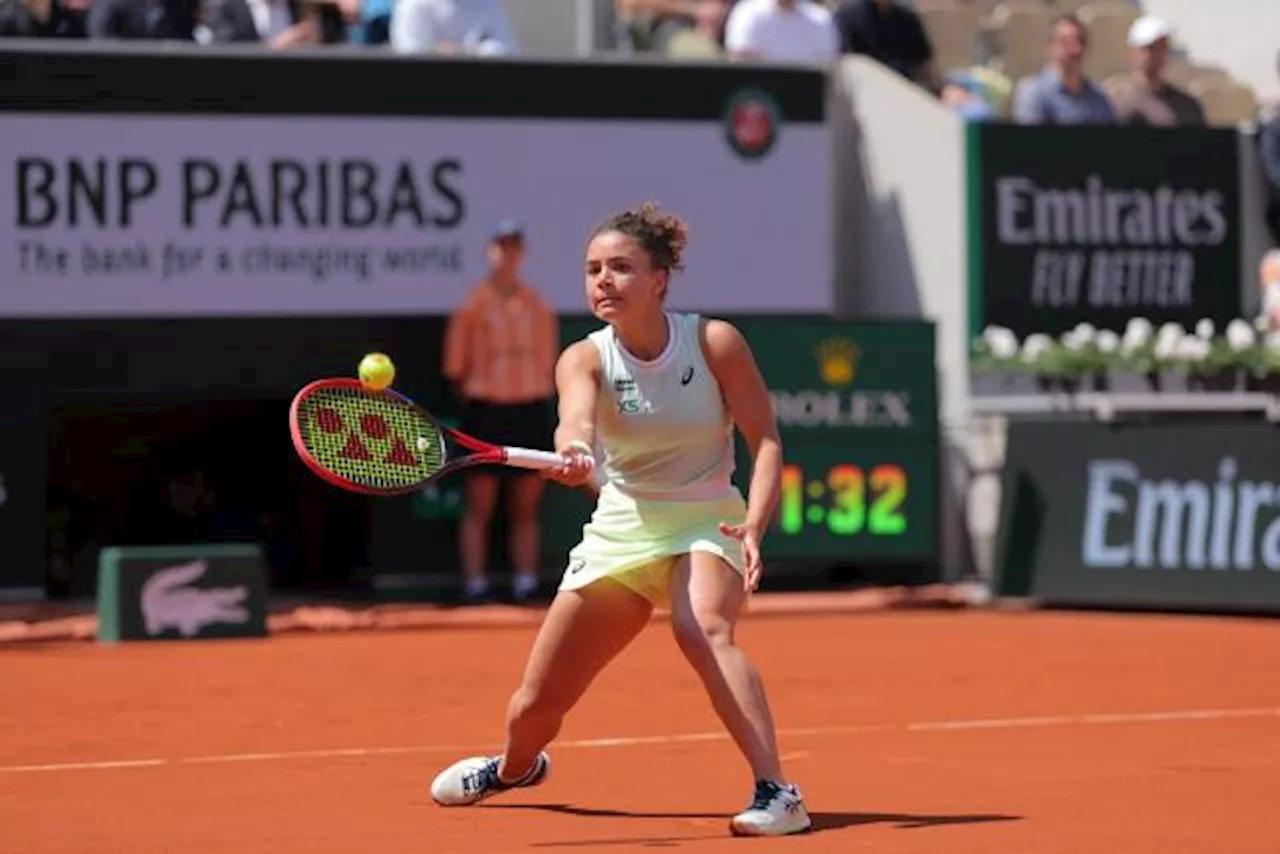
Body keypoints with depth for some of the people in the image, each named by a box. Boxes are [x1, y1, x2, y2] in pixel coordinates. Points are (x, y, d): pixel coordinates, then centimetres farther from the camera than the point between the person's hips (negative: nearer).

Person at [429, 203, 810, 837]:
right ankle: (516, 767, 45)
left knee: (702, 629, -38)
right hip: (620, 531, 3)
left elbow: (765, 439, -8)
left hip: (706, 523, -3)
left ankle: (778, 795, -41)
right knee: (535, 706, 7)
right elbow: (575, 419, -32)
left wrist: (754, 527, -25)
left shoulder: (715, 343, -12)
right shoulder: (585, 358, -10)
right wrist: (573, 454, -57)